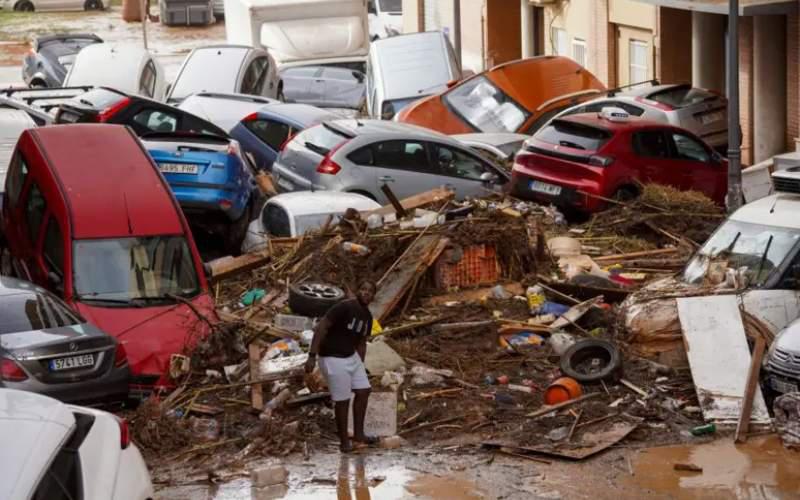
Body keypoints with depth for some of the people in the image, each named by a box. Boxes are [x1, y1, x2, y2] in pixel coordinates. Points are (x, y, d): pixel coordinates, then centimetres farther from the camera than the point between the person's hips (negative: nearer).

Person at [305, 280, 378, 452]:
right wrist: (312, 356, -27)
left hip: (351, 356, 9)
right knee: (342, 400, -2)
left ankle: (358, 435, 23)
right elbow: (321, 328, -23)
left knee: (363, 391, 11)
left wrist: (360, 367, 18)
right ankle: (344, 443, 11)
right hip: (333, 358, -9)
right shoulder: (344, 307, -21)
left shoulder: (367, 317, 5)